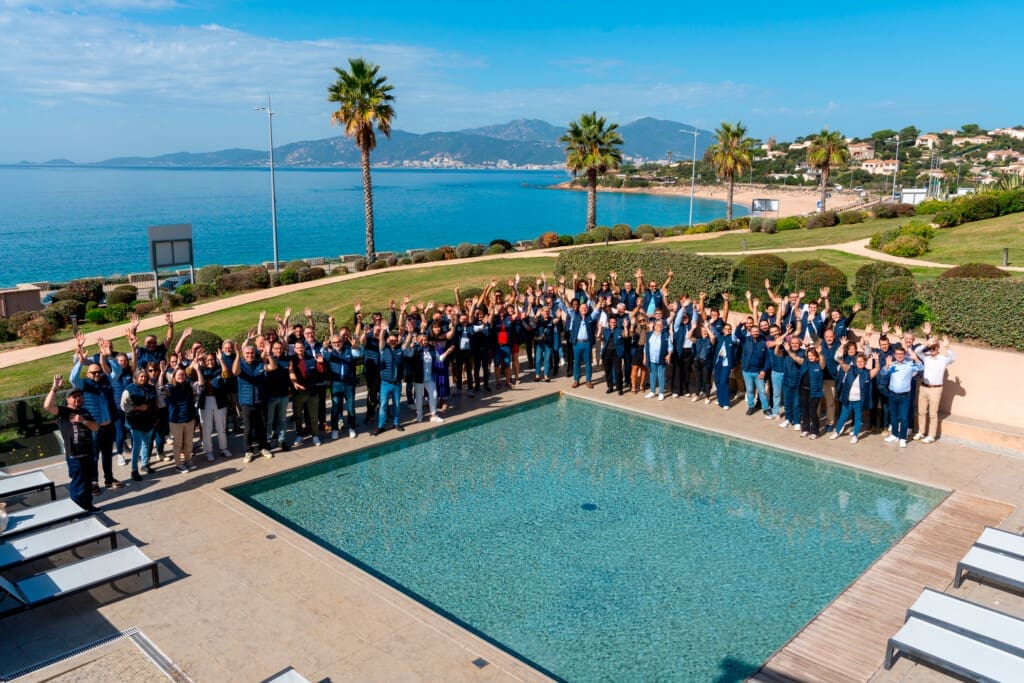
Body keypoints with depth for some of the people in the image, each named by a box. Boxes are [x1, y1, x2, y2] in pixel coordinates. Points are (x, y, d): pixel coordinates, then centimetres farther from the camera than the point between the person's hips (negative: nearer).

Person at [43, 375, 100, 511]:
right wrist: (55, 387, -27)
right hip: (74, 455, -6)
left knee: (88, 481, 16)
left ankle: (86, 503, 28)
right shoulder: (63, 411, -3)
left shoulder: (85, 412, 15)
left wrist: (83, 420, -11)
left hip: (88, 453, 6)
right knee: (79, 483, -2)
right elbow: (47, 406, -23)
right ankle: (80, 502, 11)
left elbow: (96, 428, 7)